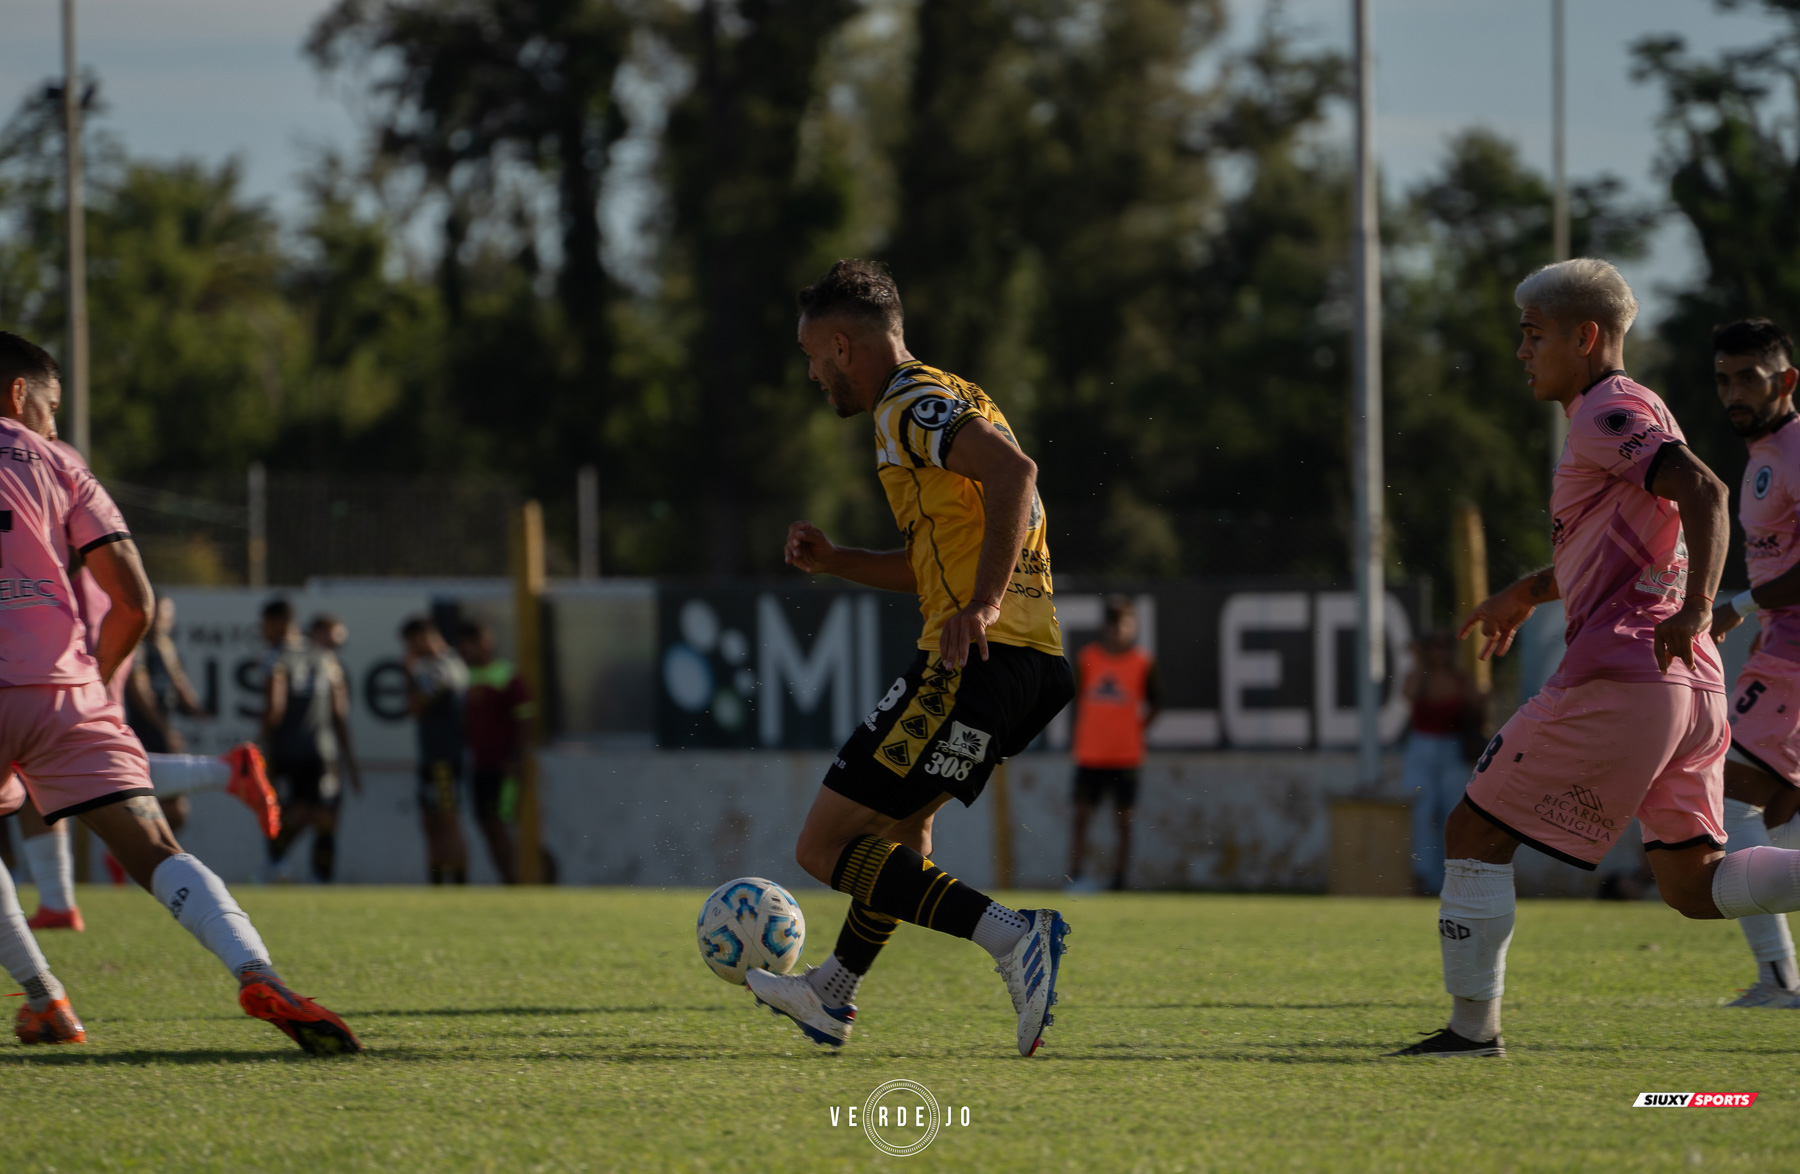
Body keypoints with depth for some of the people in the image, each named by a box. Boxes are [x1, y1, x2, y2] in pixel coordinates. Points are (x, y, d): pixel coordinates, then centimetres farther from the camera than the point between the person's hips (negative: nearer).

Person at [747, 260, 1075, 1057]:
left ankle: (1013, 938, -22)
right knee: (903, 814, 33)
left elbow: (1011, 469, -26)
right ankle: (832, 996, 47)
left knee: (825, 848, -9)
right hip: (1037, 657, 10)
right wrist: (833, 563, 21)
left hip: (977, 658, -10)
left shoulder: (910, 407, -8)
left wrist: (982, 604, -30)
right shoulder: (951, 403, 24)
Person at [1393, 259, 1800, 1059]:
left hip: (1616, 676, -9)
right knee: (1692, 884, 8)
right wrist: (1528, 592, 45)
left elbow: (1703, 489, -23)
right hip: (1693, 689, 9)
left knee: (1476, 833, 2)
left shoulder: (1610, 414, -6)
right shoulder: (1638, 416, 23)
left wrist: (1697, 604, -35)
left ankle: (1472, 1028, 3)